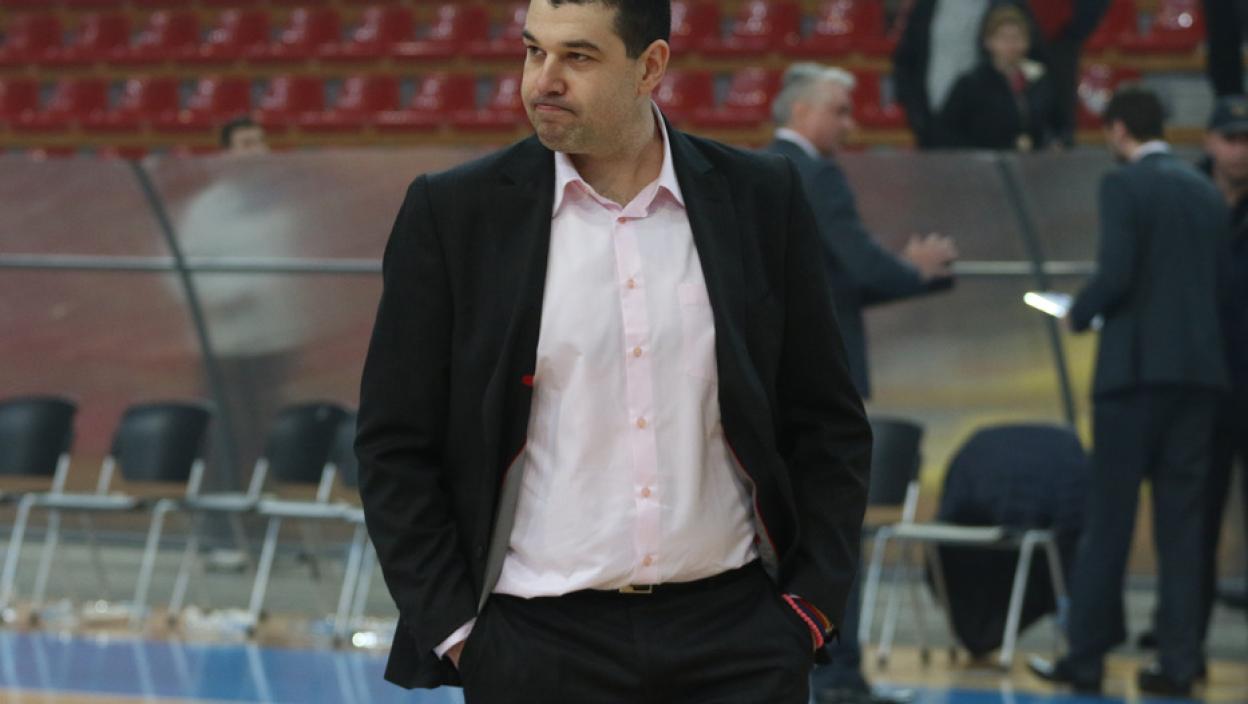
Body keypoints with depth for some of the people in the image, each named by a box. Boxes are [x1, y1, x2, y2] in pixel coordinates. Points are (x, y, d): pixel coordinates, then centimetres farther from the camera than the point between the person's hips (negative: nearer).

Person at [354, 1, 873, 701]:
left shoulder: (761, 199, 4)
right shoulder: (454, 214, 0)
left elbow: (829, 425, 10)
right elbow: (395, 448, 2)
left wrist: (813, 603, 2)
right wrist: (455, 631, -4)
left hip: (735, 634, 1)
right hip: (538, 648, -1)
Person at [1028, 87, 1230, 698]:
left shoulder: (1124, 186, -8)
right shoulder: (1207, 193, 12)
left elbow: (1115, 276, -16)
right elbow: (1218, 284, 12)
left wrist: (1079, 314, 2)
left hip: (1137, 366, -5)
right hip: (1200, 367, 5)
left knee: (1108, 517, 1)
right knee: (1182, 521, 7)